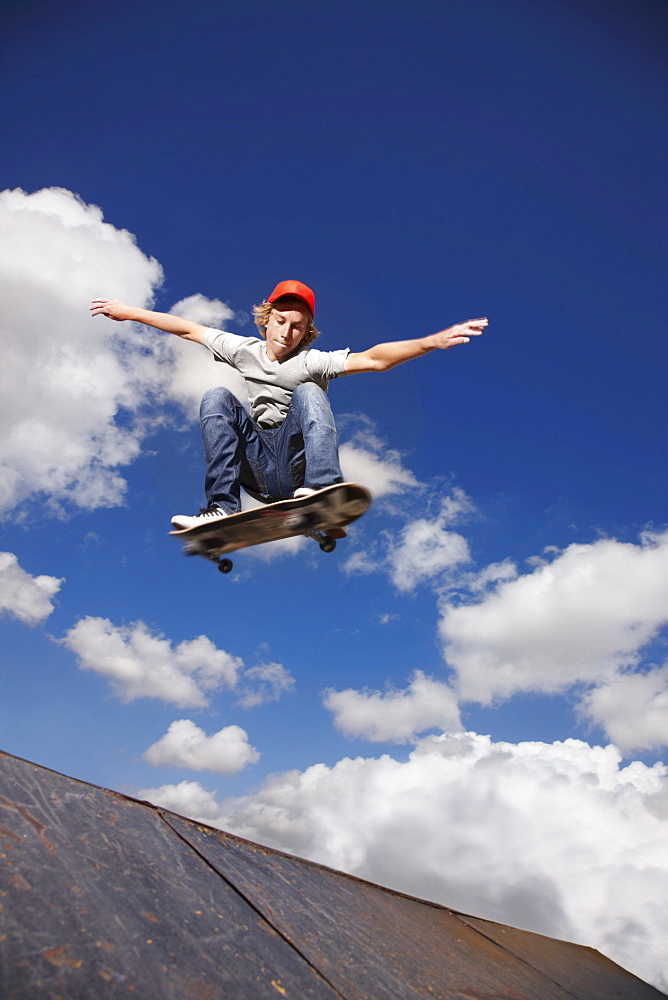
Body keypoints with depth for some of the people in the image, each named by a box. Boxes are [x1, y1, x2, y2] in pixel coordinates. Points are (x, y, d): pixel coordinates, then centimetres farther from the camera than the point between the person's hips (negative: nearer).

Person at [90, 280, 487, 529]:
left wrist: (432, 341, -34)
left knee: (308, 392, -23)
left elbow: (373, 359, -21)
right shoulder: (245, 350, 7)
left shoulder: (312, 362, -6)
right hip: (259, 468, 4)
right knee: (218, 397, -12)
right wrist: (128, 311, 17)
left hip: (297, 466, -4)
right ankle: (222, 509, -24)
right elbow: (189, 329, 13)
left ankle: (321, 491, -42)